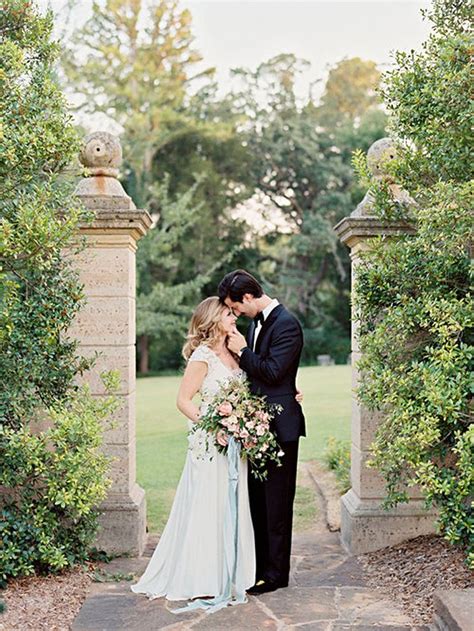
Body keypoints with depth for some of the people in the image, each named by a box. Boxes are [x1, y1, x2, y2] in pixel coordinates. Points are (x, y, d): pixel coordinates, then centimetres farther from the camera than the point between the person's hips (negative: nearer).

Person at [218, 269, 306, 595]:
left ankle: (276, 573, 9)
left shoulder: (286, 324, -16)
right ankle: (259, 565, 25)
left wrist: (242, 351, -13)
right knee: (257, 499, 15)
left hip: (280, 426, -9)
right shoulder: (257, 321, 12)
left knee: (276, 502, 0)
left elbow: (273, 372, -22)